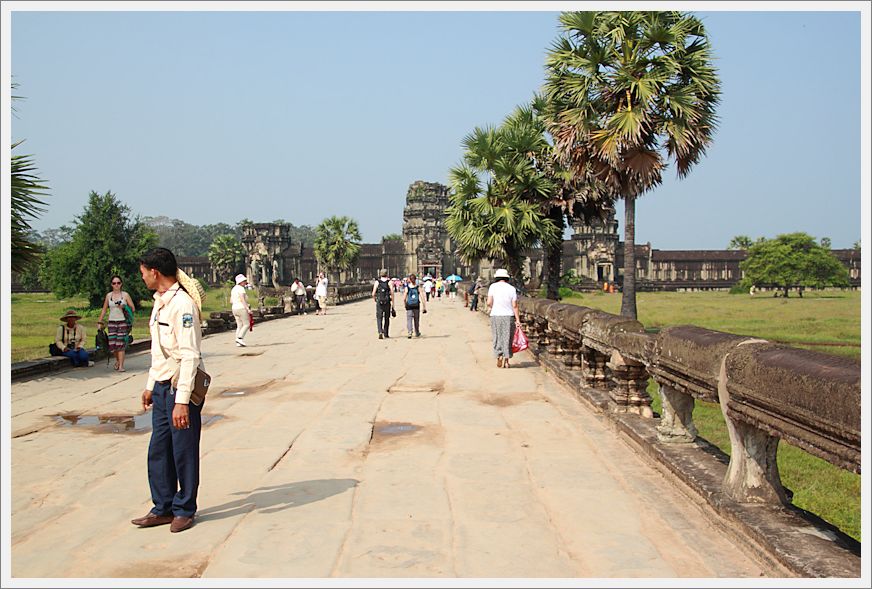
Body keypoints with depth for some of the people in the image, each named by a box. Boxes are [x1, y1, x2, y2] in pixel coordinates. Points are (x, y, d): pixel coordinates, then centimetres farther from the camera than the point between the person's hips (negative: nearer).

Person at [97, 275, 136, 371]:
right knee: (112, 344, -2)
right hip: (112, 322, 2)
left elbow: (133, 308, 4)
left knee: (121, 343, -9)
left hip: (123, 322, -2)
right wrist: (99, 322, 11)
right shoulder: (109, 295, 10)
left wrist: (124, 307, -14)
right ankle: (118, 360, 26)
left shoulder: (125, 295, 3)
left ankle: (121, 366, -5)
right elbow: (104, 309, 16)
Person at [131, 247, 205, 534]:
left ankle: (184, 510, 16)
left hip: (181, 388, -9)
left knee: (184, 451, 3)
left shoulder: (182, 304, -18)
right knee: (158, 450, 13)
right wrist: (150, 386, 23)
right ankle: (163, 508, 24)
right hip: (162, 387, 9)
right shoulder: (159, 303, 13)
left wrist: (182, 401, -24)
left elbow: (189, 355, -22)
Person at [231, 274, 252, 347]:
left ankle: (238, 343, 4)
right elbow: (242, 299, -20)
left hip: (234, 308, 9)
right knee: (246, 324, -2)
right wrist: (248, 309, -22)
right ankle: (240, 338, -14)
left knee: (239, 326, 9)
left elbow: (231, 301, 18)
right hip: (242, 308, -9)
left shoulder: (233, 289, 17)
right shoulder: (241, 289, -11)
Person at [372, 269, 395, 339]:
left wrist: (374, 299, 17)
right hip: (387, 302, 0)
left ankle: (380, 332, -20)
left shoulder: (377, 282, 1)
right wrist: (392, 303, -3)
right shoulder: (389, 282, -1)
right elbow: (392, 293, -8)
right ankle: (386, 333, 22)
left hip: (379, 302, 0)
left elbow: (373, 294, -3)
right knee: (387, 318, 15)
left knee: (379, 318, 1)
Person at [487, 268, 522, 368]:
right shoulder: (511, 288, 1)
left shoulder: (493, 286, -2)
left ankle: (499, 358, 5)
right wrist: (518, 320, 0)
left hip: (495, 316, -1)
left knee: (497, 338, 10)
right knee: (507, 339, 8)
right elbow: (515, 306, -2)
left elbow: (489, 303, -9)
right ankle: (506, 361, 9)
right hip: (509, 316, 1)